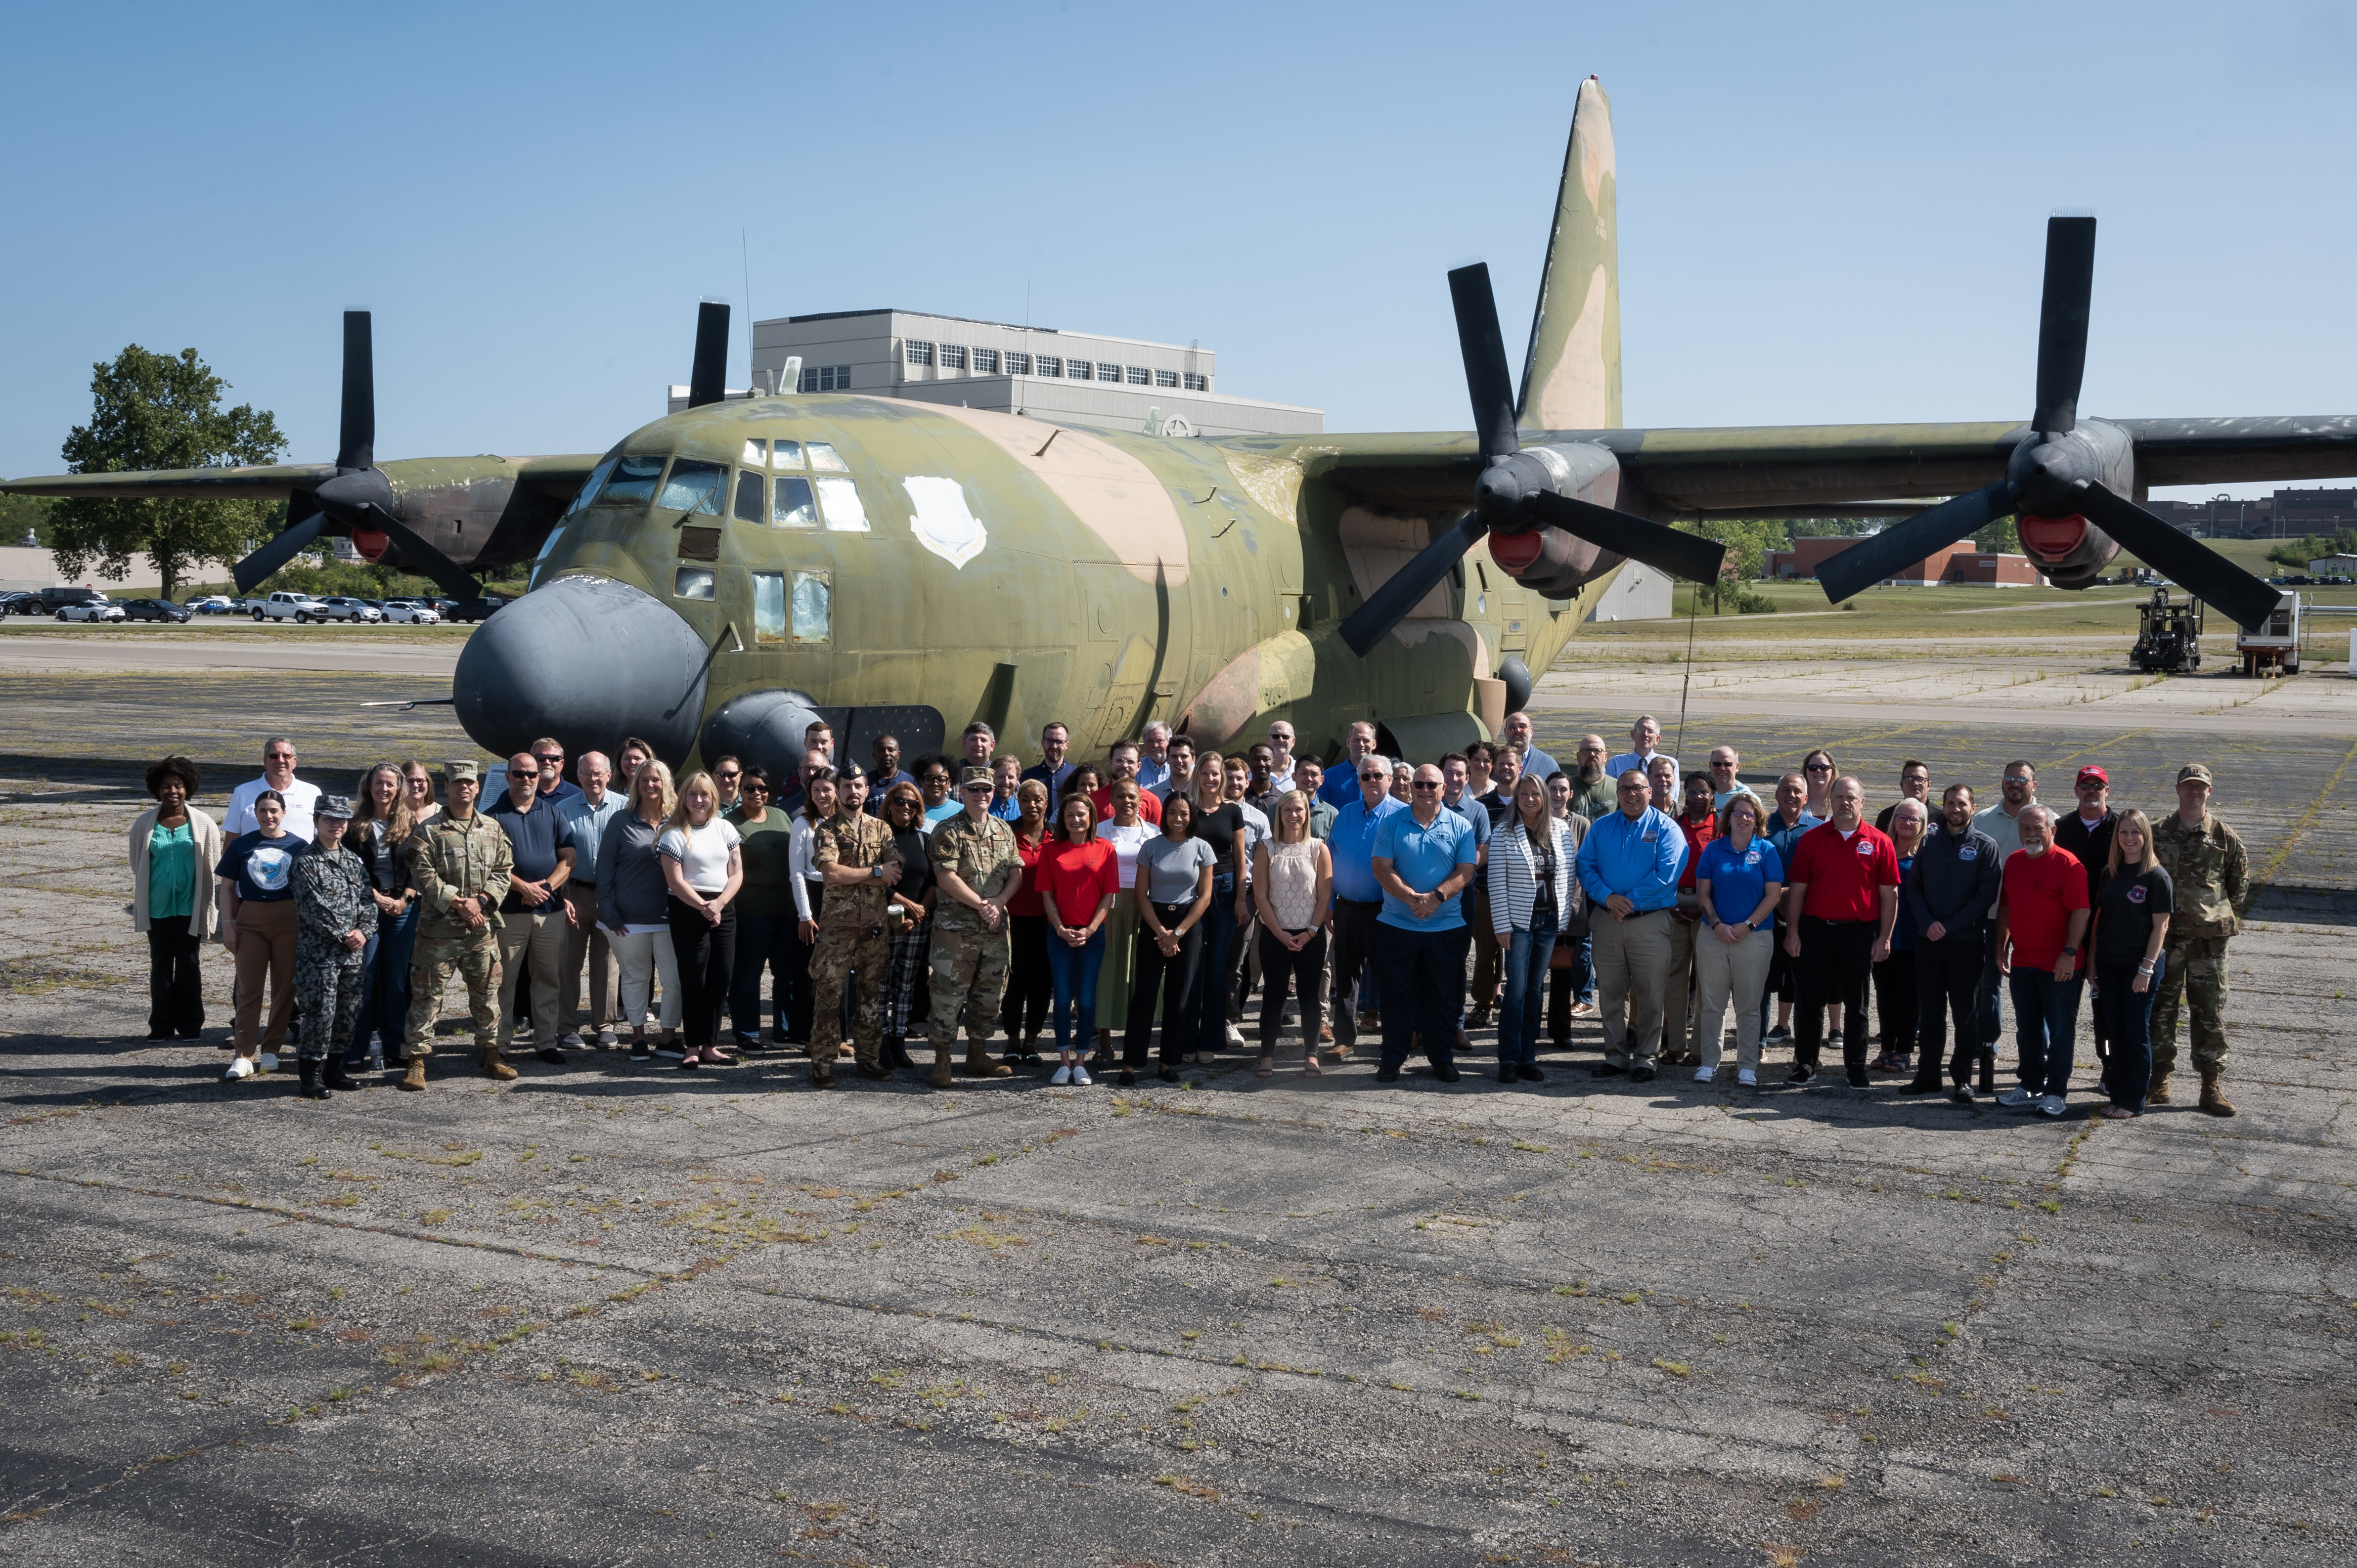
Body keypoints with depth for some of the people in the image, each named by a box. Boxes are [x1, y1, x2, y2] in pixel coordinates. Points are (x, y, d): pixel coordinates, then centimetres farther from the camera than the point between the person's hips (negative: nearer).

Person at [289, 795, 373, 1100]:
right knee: (320, 1013, -7)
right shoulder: (306, 862, -4)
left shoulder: (354, 861, 14)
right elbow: (314, 907, -12)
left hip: (353, 952, 6)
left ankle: (333, 1068, 20)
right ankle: (311, 1075, 2)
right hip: (319, 952, -6)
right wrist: (343, 936, -13)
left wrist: (363, 931, -5)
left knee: (348, 1013, 8)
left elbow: (369, 901, 12)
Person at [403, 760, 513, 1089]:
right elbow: (424, 877, -10)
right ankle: (417, 1062, 5)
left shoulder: (493, 829, 10)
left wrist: (481, 901, -8)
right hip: (439, 929, -4)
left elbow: (503, 872, 8)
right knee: (427, 996, -1)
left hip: (483, 928, 4)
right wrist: (458, 904, -16)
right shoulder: (428, 832, -3)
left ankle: (491, 1057, 23)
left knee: (487, 994, 12)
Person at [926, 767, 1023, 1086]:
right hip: (956, 926, -6)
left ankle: (977, 1055, 22)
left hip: (996, 927, 6)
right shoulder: (948, 831, -5)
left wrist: (998, 901, -8)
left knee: (990, 993, 11)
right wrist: (982, 905, -14)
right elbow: (946, 877, -13)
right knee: (949, 993, -5)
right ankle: (942, 1060, 1)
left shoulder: (1004, 831, 13)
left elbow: (1016, 872, 9)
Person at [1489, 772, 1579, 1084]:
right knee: (1516, 990, -7)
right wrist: (1501, 926, -9)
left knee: (1535, 990, 8)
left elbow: (1571, 874, 9)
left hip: (1549, 920, 3)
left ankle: (1528, 1058, 13)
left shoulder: (1562, 830, 4)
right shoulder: (1504, 835, -4)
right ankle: (1509, 1061, -2)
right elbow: (1497, 883, -5)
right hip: (1518, 921, -3)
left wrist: (1565, 915, 3)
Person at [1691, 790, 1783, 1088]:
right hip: (1714, 935, 2)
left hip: (1754, 937, -2)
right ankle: (1709, 1063, 11)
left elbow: (1773, 895, -2)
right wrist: (1716, 924, -8)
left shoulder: (1767, 851, 3)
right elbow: (1703, 892, 5)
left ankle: (1747, 1067, 7)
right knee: (1712, 1003, 4)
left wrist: (1747, 925, -10)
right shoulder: (1714, 849, 7)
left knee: (1749, 1006, 2)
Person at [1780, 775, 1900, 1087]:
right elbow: (1797, 889, 4)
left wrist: (1884, 938, -4)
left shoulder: (1879, 842, 1)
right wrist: (1792, 932, -2)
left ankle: (1856, 1068, 18)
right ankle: (1805, 1063, 16)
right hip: (1815, 930, 1)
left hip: (1859, 934, -1)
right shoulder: (1812, 839, 4)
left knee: (1856, 1006, 8)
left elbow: (1889, 894, 1)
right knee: (1811, 1002, 6)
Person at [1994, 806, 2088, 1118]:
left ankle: (2056, 1093, 9)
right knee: (2027, 1030, 15)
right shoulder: (2013, 862, 10)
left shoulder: (2068, 864, -11)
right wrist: (2001, 947, 14)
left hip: (2059, 966, -7)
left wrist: (2069, 953, -20)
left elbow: (2081, 912, -15)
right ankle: (2031, 1086, 26)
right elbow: (2005, 907, 18)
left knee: (2059, 1031, 1)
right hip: (2022, 962, 7)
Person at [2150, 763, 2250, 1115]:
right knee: (2160, 1010, 4)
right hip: (2164, 936, 1)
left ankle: (2213, 1086, 8)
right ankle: (2159, 1080, 13)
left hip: (2209, 938, 0)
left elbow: (2240, 881, 14)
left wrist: (2228, 919, 9)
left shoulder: (2224, 837, 4)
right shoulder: (2157, 833, 5)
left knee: (2211, 1015, 1)